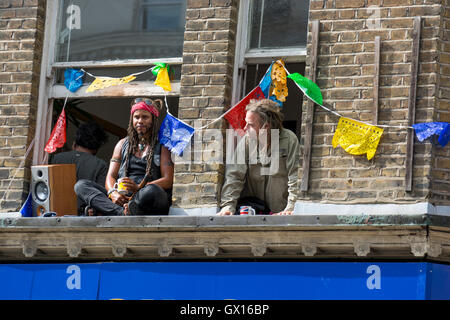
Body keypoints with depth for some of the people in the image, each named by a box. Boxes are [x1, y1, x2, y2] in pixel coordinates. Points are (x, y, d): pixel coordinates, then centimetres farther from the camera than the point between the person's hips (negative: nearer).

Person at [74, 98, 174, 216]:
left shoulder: (162, 145, 10)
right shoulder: (123, 144, 24)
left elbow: (168, 181, -2)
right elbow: (111, 176, 15)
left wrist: (138, 188, -19)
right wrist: (113, 193, -11)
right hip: (123, 198, 5)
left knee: (151, 191, -40)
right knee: (81, 185, -15)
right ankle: (122, 213, -38)